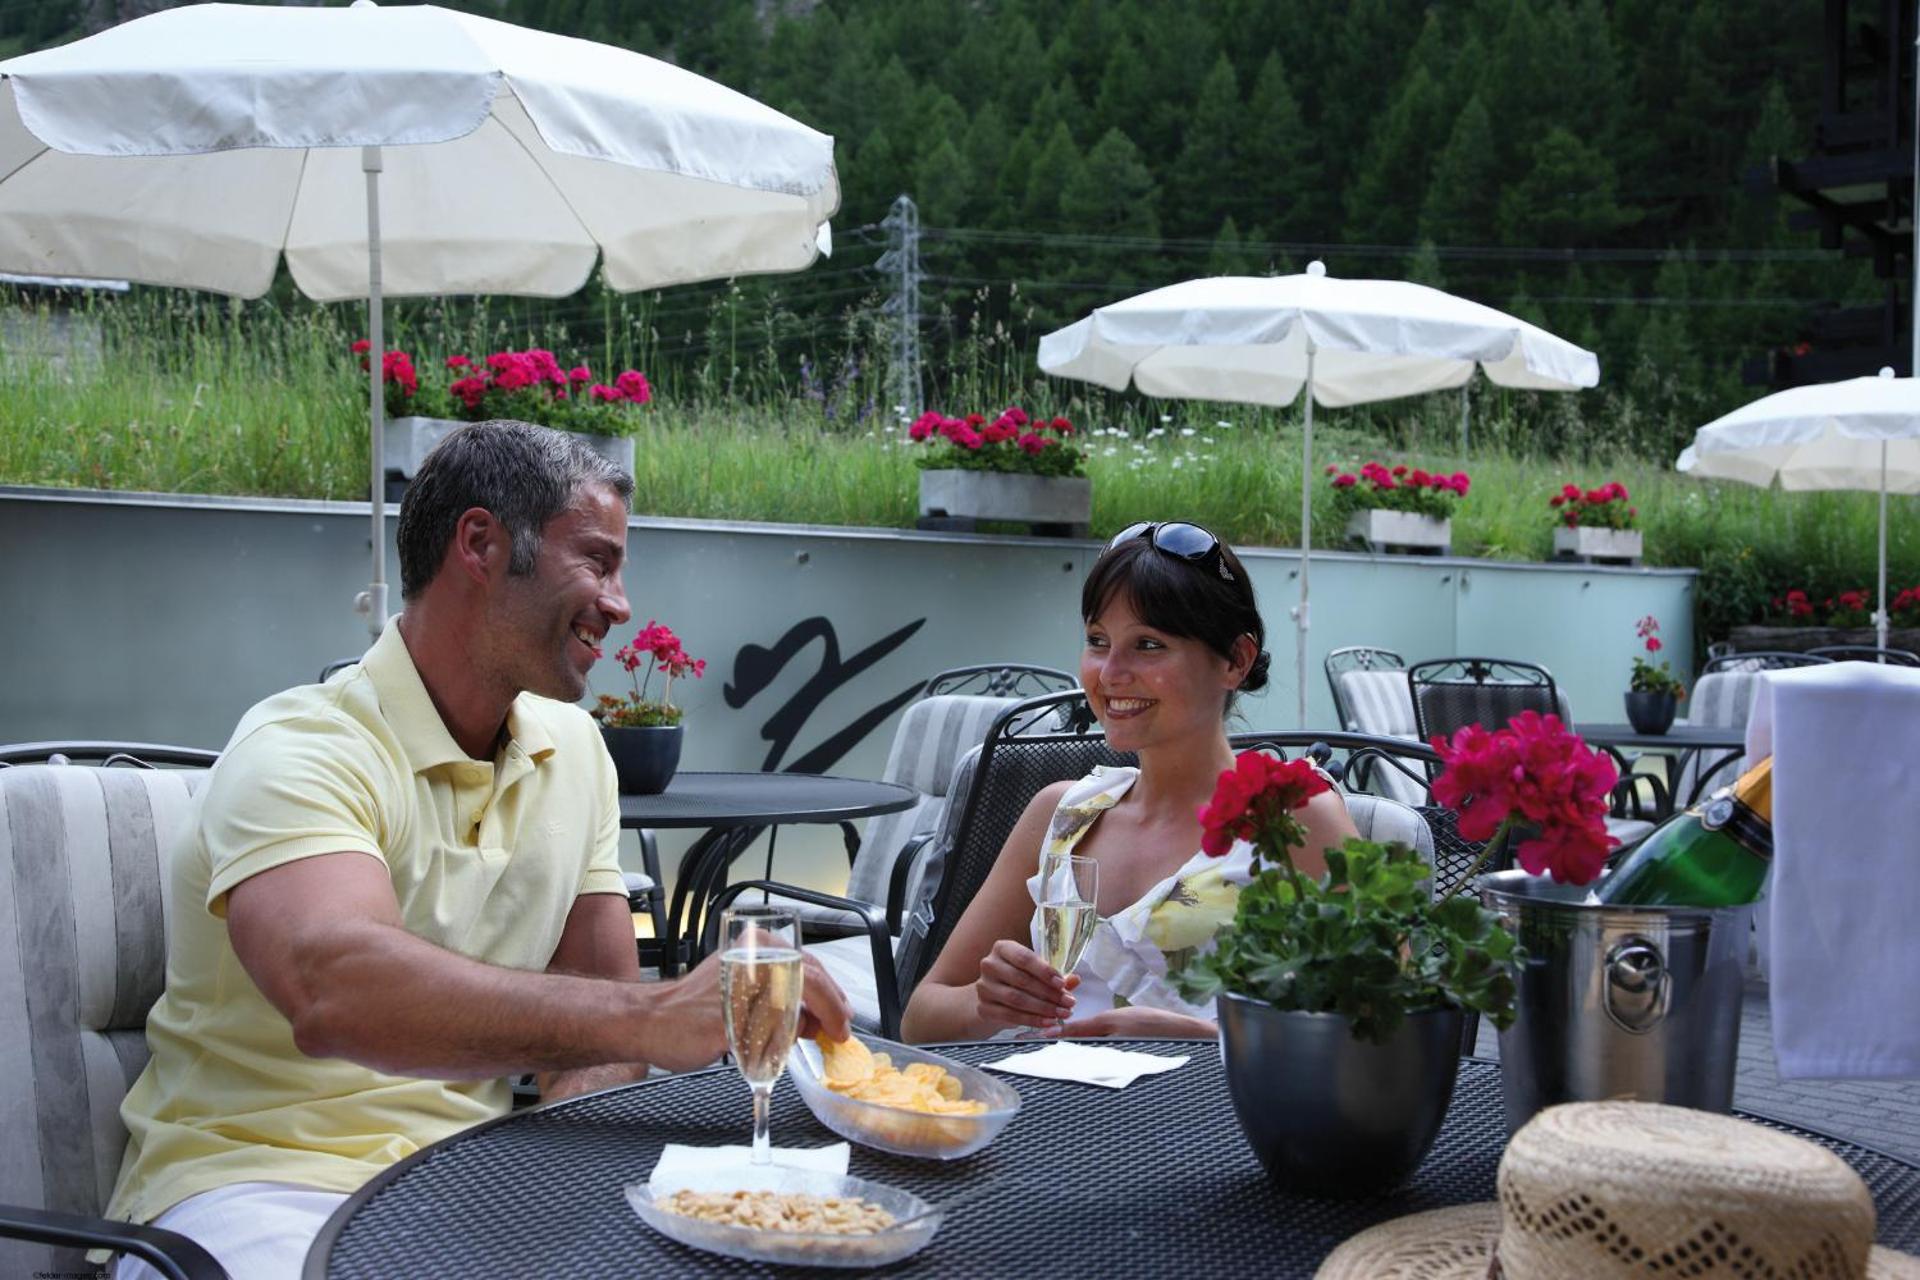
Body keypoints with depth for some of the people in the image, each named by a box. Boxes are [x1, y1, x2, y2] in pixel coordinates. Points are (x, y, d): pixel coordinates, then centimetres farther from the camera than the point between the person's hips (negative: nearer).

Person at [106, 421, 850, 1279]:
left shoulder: (573, 747, 9)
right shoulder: (300, 753, -16)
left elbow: (596, 1002, 9)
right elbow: (330, 991, -35)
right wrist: (654, 1016, -42)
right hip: (263, 1179, -6)